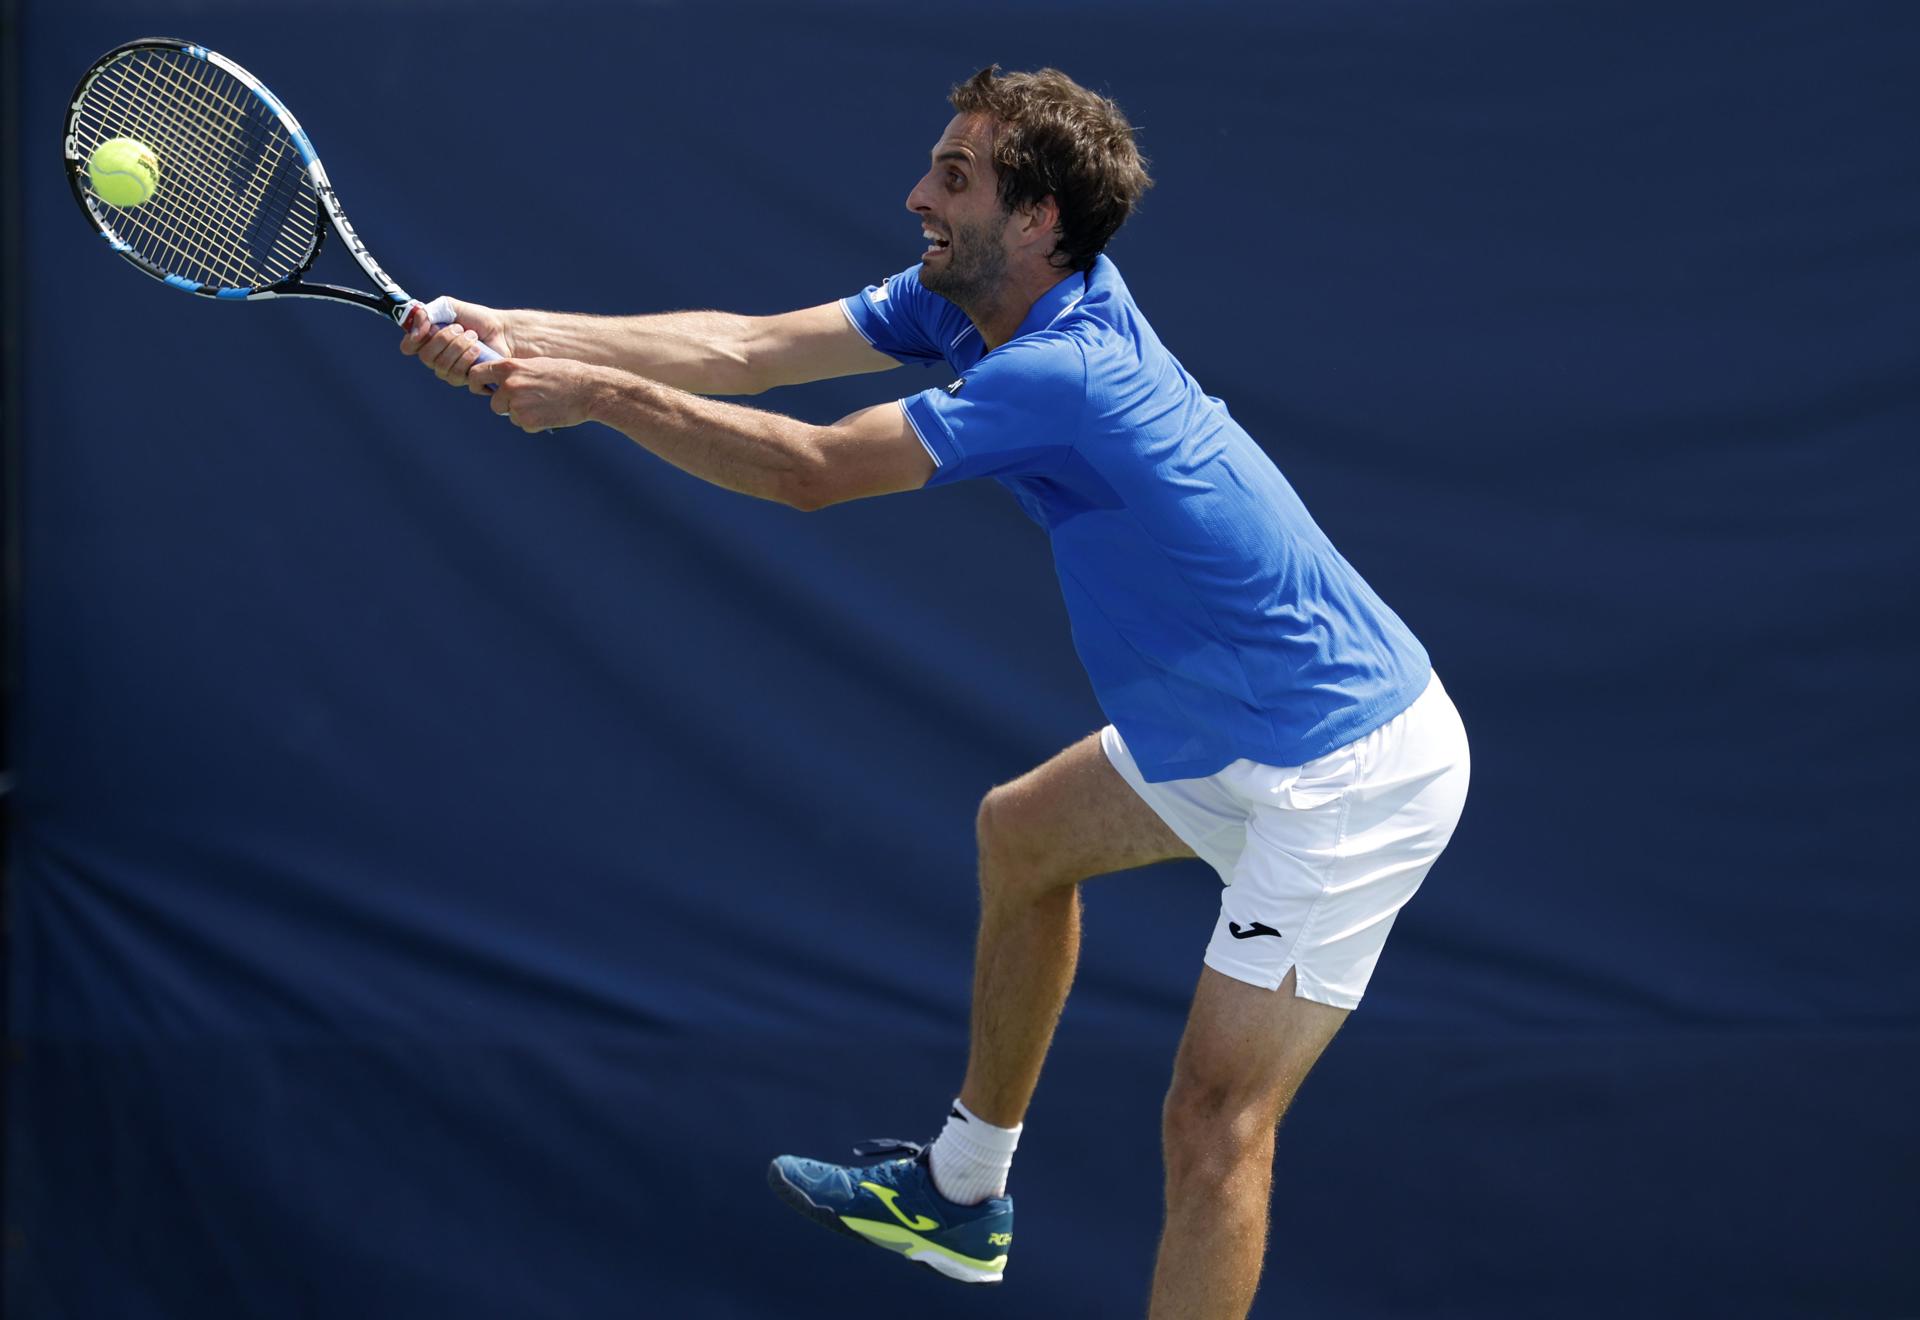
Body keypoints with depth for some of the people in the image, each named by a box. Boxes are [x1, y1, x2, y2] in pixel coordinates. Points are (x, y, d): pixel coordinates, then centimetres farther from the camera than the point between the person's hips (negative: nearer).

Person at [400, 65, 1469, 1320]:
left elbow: (810, 470, -23)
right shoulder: (974, 297, 0)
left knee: (1214, 1121, -14)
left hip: (1354, 769, -11)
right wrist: (515, 333, -11)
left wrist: (593, 392, -15)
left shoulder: (1061, 371, -28)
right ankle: (963, 1194, 45)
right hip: (1236, 732, 11)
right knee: (1023, 835, 30)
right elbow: (746, 346, -2)